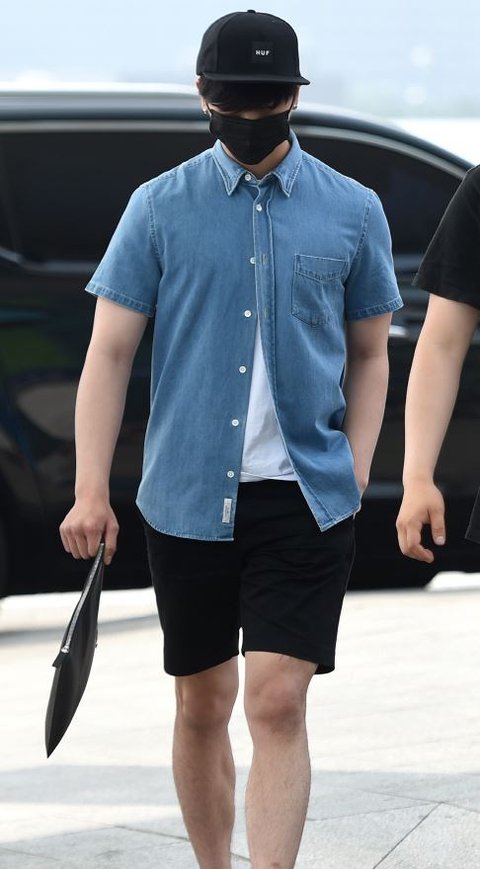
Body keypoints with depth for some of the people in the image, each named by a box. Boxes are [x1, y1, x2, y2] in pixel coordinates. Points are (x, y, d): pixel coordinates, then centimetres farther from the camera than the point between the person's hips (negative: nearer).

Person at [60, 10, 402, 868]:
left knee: (277, 702, -12)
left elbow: (369, 355, 13)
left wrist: (353, 476, 2)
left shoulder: (353, 211, 5)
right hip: (187, 497, 1)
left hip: (305, 498, -1)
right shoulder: (161, 207, 3)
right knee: (202, 706, 9)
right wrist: (90, 492, -5)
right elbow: (109, 352, 2)